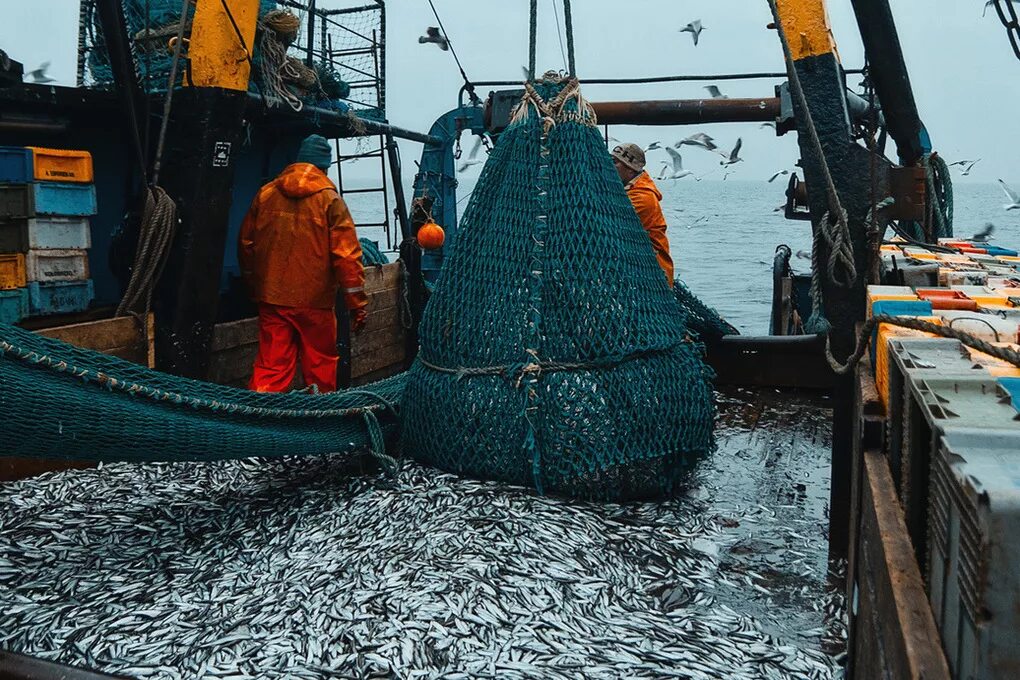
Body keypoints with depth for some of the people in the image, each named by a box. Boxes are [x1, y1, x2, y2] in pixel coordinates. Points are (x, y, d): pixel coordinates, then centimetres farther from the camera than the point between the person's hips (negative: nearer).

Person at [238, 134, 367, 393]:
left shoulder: (265, 194, 6)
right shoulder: (330, 199, -6)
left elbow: (246, 244, 12)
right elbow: (347, 255, -11)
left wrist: (255, 286, 25)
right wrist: (357, 304, -7)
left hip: (271, 297, 4)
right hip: (315, 301, -3)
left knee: (271, 366, 7)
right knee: (320, 368, 11)